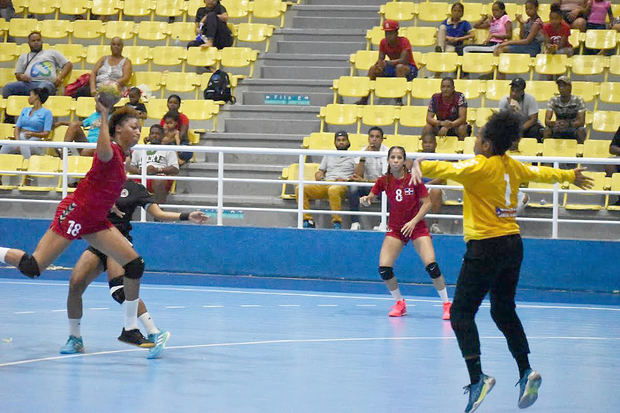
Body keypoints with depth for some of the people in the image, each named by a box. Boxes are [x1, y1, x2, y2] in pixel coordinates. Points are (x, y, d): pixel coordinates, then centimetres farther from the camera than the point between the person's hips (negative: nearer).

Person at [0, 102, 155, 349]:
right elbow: (102, 153, -43)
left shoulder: (121, 155, 12)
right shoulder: (111, 152, -16)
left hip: (94, 222, 9)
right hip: (75, 214, -9)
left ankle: (130, 329, 5)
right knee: (32, 268, -14)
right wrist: (104, 116, -41)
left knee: (135, 264, -2)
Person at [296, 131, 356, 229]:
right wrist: (319, 177, 3)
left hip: (343, 185, -5)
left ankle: (337, 223, -41)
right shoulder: (328, 156, 30)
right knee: (300, 189, -20)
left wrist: (347, 180, -13)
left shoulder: (353, 157, 16)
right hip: (325, 184, 5)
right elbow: (319, 173, 27)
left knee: (333, 190, -44)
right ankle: (308, 220, -22)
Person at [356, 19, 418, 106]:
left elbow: (403, 60, -31)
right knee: (373, 69, -10)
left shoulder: (404, 41, -20)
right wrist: (379, 64, -31)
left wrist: (387, 62, -40)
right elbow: (380, 59, -5)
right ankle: (364, 100, -8)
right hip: (393, 69, 6)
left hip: (410, 69, -6)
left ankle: (399, 100, -40)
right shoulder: (384, 42, -3)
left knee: (400, 67, -39)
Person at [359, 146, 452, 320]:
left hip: (416, 226, -3)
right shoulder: (384, 181, -4)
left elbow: (427, 203, -7)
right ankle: (399, 303, 11)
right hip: (395, 228, 3)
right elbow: (371, 198, 4)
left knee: (431, 265, -19)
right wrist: (366, 199, -20)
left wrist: (414, 221, -18)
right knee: (384, 268, -11)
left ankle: (446, 304, -5)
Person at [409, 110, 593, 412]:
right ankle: (526, 373, 12)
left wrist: (420, 165, -43)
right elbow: (541, 173, 27)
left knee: (461, 312, -6)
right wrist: (571, 176, 44)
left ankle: (477, 378, -21)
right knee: (504, 311, 19)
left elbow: (448, 169, -31)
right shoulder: (513, 166, 9)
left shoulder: (481, 166, -13)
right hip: (513, 245, 8)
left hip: (486, 247, -8)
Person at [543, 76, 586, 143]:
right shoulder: (554, 100, -4)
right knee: (547, 130, -28)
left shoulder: (578, 100, -9)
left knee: (581, 130, -33)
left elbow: (581, 122, -19)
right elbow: (547, 121, -13)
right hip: (558, 131, 1)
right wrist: (554, 123, -37)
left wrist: (568, 124, -39)